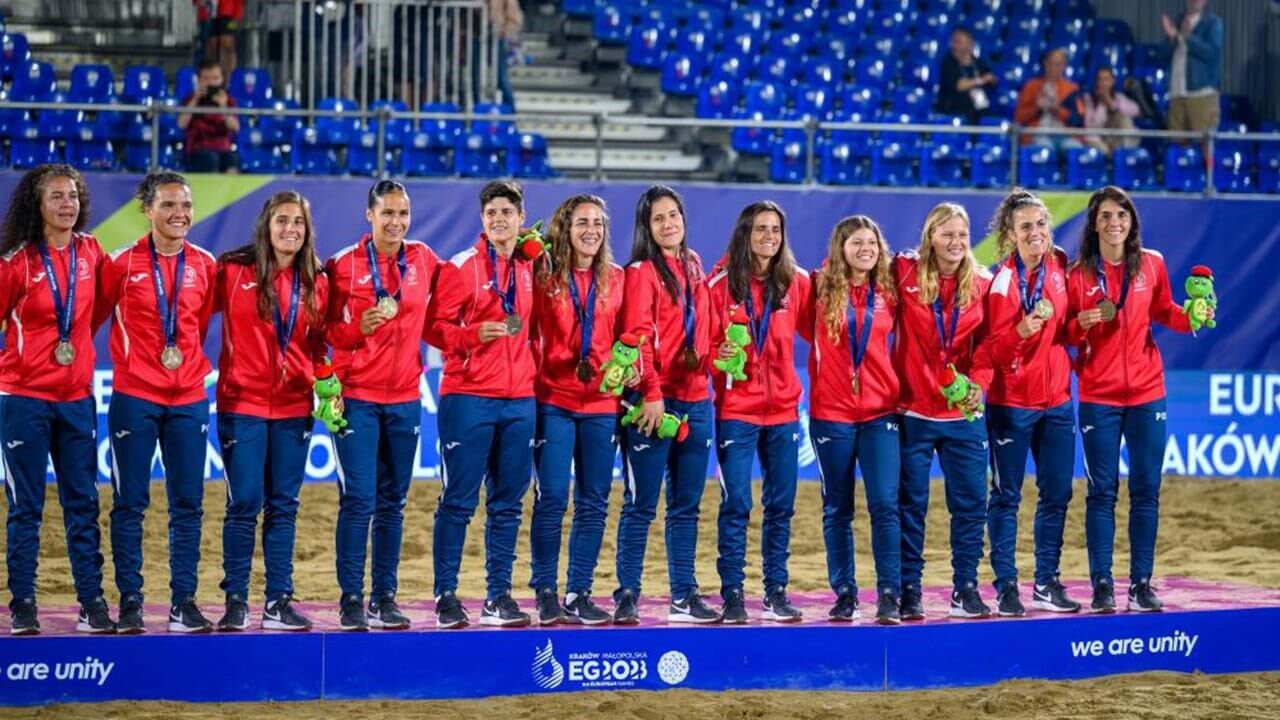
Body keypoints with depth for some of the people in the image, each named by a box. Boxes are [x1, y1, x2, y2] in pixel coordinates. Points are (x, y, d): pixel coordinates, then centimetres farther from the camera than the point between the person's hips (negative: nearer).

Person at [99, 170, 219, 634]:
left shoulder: (205, 265, 5)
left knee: (188, 504, 4)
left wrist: (193, 363, 11)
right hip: (134, 396, -3)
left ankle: (183, 602, 11)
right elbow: (94, 316, 3)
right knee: (130, 503, 1)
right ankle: (130, 600, 8)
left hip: (189, 399, 3)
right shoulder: (123, 263, -4)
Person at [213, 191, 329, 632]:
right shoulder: (234, 271, -3)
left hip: (294, 408, 3)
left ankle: (278, 602, 11)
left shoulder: (315, 282, 8)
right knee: (244, 503, -4)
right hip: (242, 404, -3)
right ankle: (236, 600, 5)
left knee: (283, 505, 6)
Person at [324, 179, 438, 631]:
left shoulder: (423, 260, 5)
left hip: (405, 398, 3)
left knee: (393, 503, 7)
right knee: (358, 500, -7)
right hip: (357, 397, -3)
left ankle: (384, 598, 13)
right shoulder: (344, 265, -4)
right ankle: (351, 599, 0)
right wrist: (360, 327, -19)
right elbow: (327, 331, -3)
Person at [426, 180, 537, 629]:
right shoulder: (461, 267, -2)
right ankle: (446, 596, 3)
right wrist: (475, 334, -20)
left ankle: (498, 596, 12)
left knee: (508, 503, 7)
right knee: (459, 501, -3)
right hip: (468, 397, -5)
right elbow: (435, 327, -6)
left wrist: (533, 370, 9)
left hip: (519, 400, 5)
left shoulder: (530, 269, 13)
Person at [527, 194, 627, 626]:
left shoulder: (616, 279, 8)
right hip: (554, 401, -3)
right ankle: (545, 591, 5)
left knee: (594, 502, 6)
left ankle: (579, 593, 14)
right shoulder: (546, 276, 0)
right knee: (552, 497, -5)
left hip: (601, 404, 3)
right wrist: (530, 378, -14)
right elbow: (528, 334, -3)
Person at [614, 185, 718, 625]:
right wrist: (652, 394, -18)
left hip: (695, 399, 7)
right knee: (641, 503, -4)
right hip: (655, 402, -7)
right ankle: (627, 596, 1)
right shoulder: (642, 272, -5)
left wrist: (705, 362, 4)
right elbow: (638, 337, -12)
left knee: (686, 504, 9)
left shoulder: (693, 267, 15)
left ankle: (684, 597, 14)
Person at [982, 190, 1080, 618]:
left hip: (1056, 398, 6)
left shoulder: (1058, 266, 4)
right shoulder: (1004, 280, -11)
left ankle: (1047, 584, 16)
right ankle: (1006, 586, 6)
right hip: (1012, 402, -6)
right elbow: (993, 349, -14)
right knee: (1006, 496, 0)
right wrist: (1023, 329, -31)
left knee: (1057, 494, 7)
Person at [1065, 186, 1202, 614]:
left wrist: (1189, 317, -5)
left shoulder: (1151, 264, 2)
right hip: (1098, 395, -2)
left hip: (1147, 391, 2)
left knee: (1146, 490, 4)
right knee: (1102, 491, 0)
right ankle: (1101, 585, 4)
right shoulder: (1078, 273, -3)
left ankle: (1141, 583, 11)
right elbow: (1065, 332, 2)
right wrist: (1081, 324, -18)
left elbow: (1163, 312, 14)